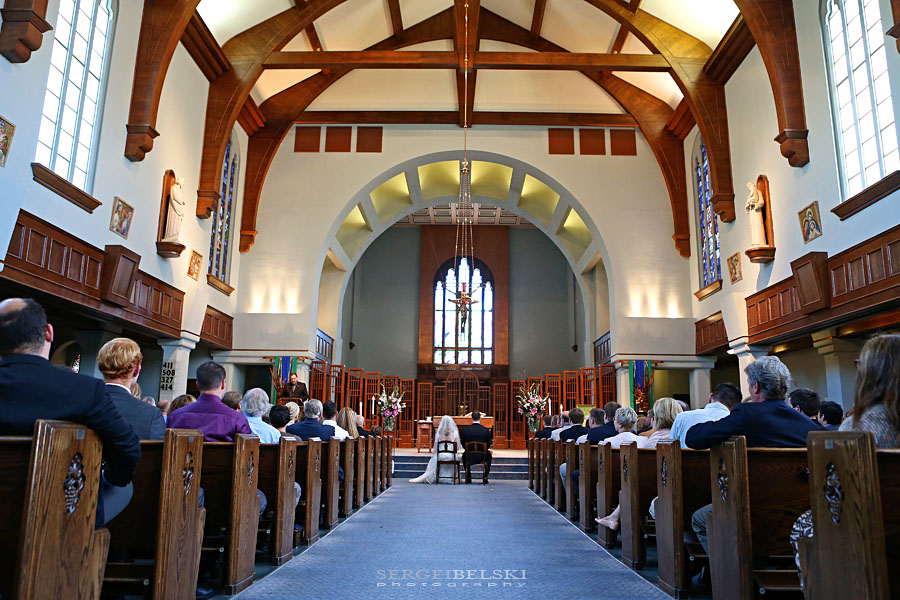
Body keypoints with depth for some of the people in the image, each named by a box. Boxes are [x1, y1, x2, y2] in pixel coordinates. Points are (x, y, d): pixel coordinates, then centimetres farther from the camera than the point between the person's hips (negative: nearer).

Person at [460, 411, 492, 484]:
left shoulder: (465, 430, -12)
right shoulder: (486, 430, -13)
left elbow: (463, 446, -1)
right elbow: (488, 446, -2)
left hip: (469, 458, 0)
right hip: (482, 457, 0)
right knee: (488, 454, 33)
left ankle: (468, 478, 36)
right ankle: (485, 478, 30)